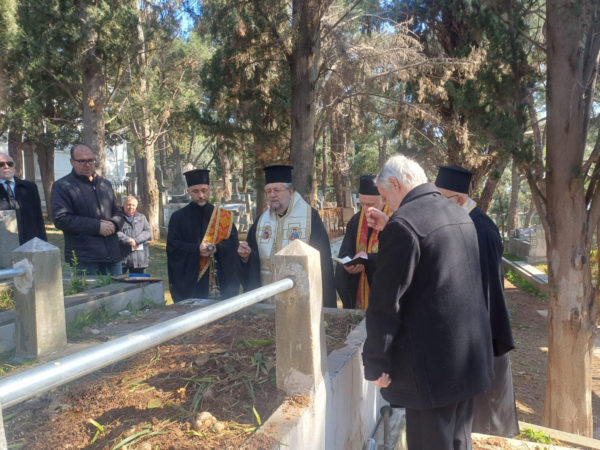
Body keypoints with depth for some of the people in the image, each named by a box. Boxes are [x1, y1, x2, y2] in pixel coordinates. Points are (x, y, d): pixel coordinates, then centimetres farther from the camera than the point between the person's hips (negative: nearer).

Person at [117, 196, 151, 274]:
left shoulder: (142, 217, 15)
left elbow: (148, 232, 2)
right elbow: (116, 233, -10)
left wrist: (136, 240, -12)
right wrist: (128, 240, -20)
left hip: (138, 257, 3)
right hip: (121, 256, -3)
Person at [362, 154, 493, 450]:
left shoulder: (402, 224, -19)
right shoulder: (459, 215, 8)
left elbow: (385, 303, -19)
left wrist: (376, 363, -10)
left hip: (431, 363, -8)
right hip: (471, 356, 9)